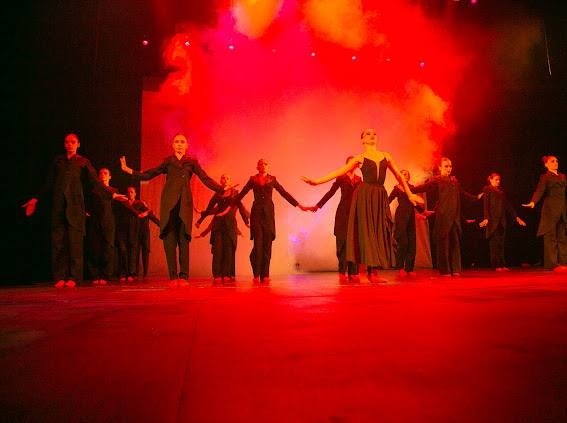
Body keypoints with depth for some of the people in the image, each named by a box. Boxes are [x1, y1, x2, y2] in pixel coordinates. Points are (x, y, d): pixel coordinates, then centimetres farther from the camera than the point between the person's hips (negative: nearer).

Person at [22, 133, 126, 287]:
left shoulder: (83, 161, 11)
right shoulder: (58, 161, 20)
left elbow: (95, 181, 1)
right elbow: (49, 183, 22)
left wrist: (112, 194, -12)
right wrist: (36, 199, 18)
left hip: (75, 205, -3)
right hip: (58, 205, 3)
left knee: (75, 241, -7)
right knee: (58, 241, -2)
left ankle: (73, 277, -5)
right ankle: (60, 277, 2)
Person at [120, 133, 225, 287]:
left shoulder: (192, 162, 16)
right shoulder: (167, 162, 18)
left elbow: (206, 179, 8)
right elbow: (148, 175, 17)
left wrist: (221, 189, -5)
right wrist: (129, 170, 6)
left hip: (184, 202, -1)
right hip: (169, 202, 1)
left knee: (184, 240, -7)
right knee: (169, 239, -6)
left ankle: (183, 277, -6)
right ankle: (173, 277, -4)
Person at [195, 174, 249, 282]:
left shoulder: (235, 193, 11)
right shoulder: (217, 194, 14)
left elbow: (240, 207, 9)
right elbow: (209, 209, 16)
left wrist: (247, 221, 1)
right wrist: (200, 220, 12)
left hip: (230, 223, -1)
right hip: (218, 223, 1)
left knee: (229, 249, -5)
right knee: (217, 248, -7)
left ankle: (227, 274, -2)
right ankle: (217, 275, -7)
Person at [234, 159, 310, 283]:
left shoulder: (272, 179, 10)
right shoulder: (253, 179, 9)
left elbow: (284, 193, 10)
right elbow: (241, 194, 10)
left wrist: (299, 205, 7)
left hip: (268, 212, 1)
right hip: (256, 212, -1)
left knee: (267, 243, -2)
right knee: (258, 242, -9)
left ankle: (265, 274, 2)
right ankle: (256, 275, -6)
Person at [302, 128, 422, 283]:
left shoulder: (386, 156, 14)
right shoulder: (360, 158, 5)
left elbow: (398, 176, 22)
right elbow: (339, 172, 0)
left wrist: (409, 193, 23)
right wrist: (317, 181, -9)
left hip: (380, 196, 4)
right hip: (364, 196, -3)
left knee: (379, 232, 0)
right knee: (366, 231, -4)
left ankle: (373, 272, 4)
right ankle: (368, 271, -1)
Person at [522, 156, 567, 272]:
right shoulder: (545, 177, 5)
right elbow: (539, 190, -11)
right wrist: (533, 202, -29)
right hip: (551, 209, -6)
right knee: (551, 236, -7)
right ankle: (552, 264, -9)